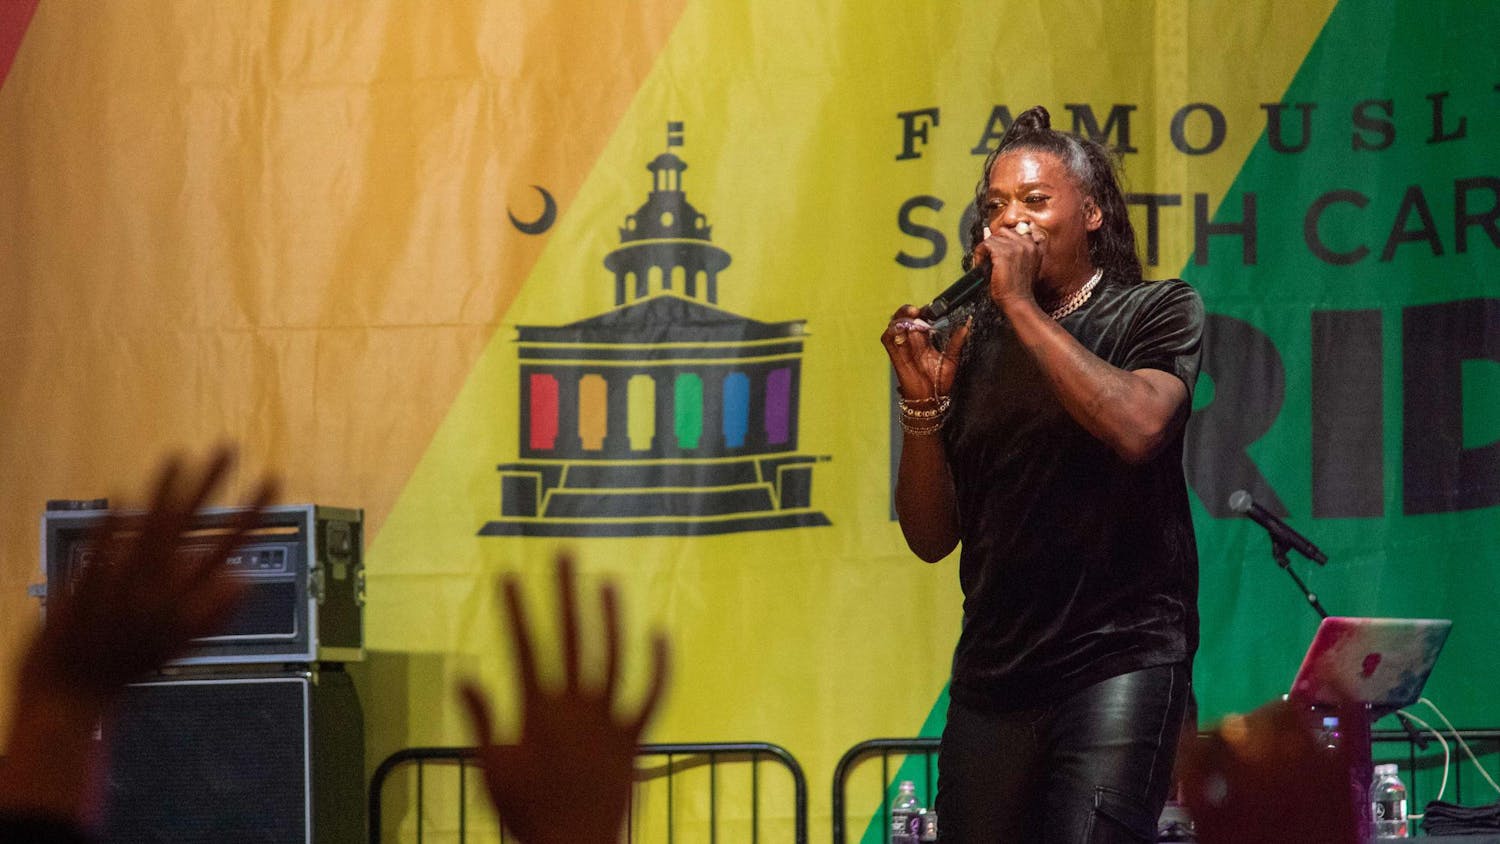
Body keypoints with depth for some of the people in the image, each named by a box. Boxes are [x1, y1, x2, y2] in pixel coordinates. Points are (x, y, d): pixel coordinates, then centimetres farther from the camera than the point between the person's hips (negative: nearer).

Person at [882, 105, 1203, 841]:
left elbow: (1137, 426, -18)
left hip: (1120, 660, -4)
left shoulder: (1157, 312, 4)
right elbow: (931, 537, 11)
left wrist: (1021, 307, -12)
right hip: (993, 672, 4)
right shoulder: (969, 344, 12)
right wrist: (922, 401, -4)